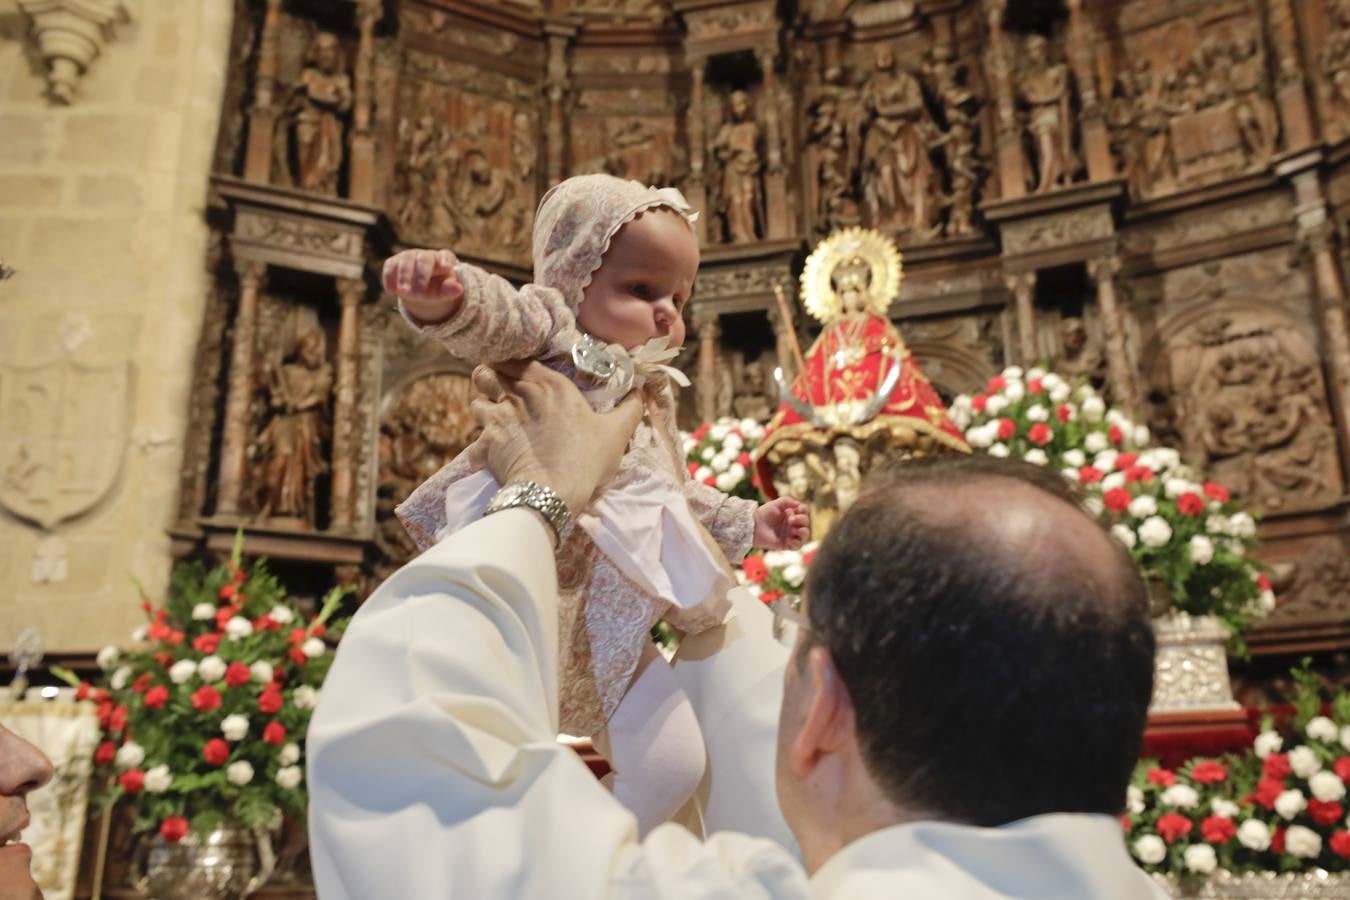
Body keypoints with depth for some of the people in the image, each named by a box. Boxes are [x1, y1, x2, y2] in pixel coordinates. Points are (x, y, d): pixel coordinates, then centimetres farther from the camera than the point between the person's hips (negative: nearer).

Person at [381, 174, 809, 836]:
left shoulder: (653, 395, 25)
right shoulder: (548, 330, 2)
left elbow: (679, 494, 36)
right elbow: (492, 317, -22)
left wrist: (750, 523, 29)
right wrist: (443, 293, -44)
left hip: (611, 614, 7)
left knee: (674, 767, 1)